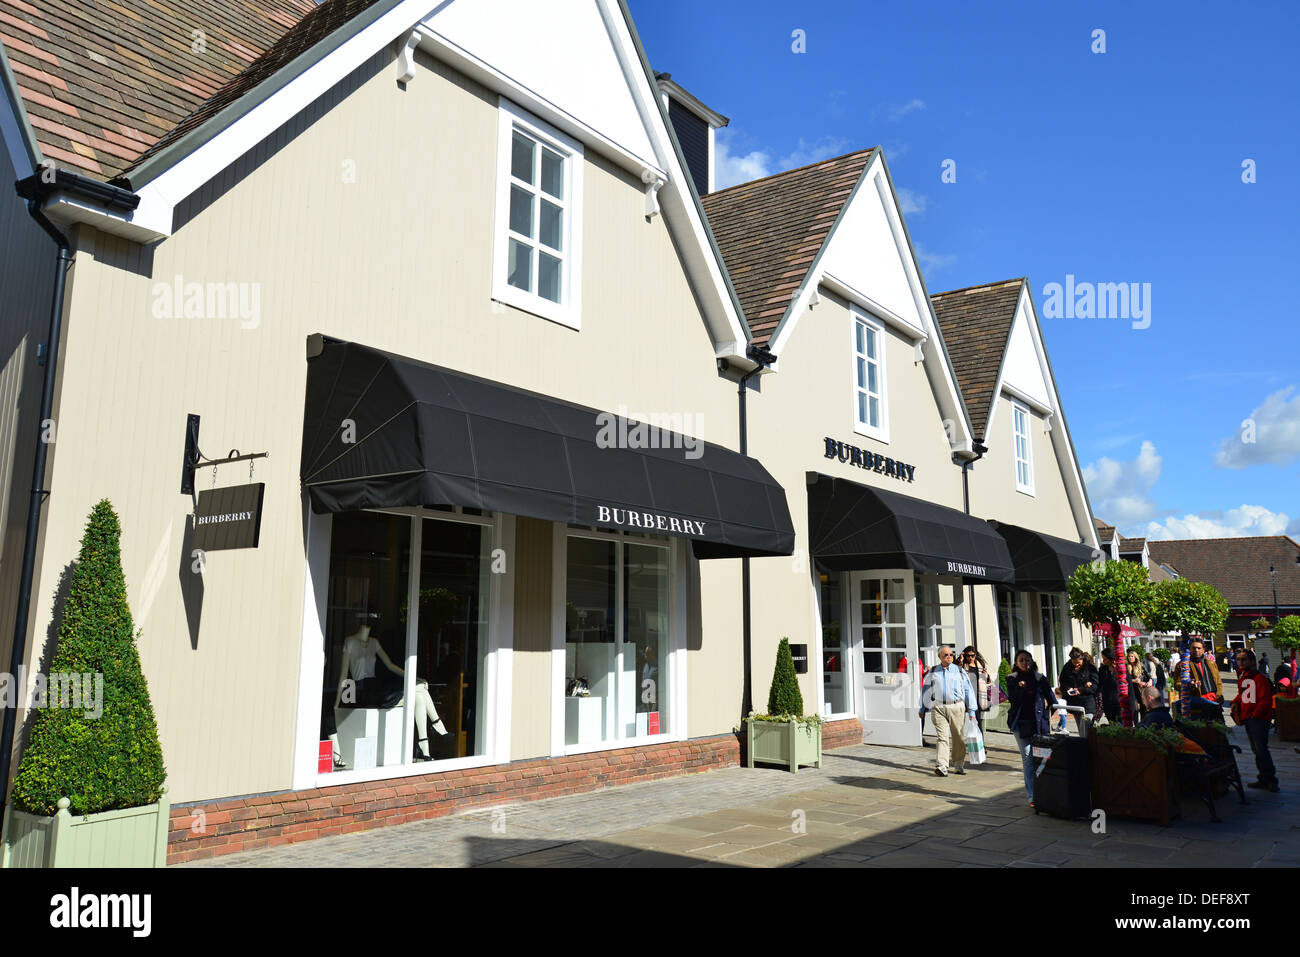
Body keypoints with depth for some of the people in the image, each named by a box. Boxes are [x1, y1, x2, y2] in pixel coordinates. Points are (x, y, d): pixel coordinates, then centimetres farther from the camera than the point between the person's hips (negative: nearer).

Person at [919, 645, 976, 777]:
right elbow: (926, 690, 17)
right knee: (942, 737, -9)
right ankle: (941, 767, -14)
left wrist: (971, 711, 6)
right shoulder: (932, 672, 10)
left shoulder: (959, 671, 9)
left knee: (958, 737, 5)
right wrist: (923, 709, 17)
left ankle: (959, 765, 19)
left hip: (957, 708, 0)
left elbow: (968, 690, 10)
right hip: (938, 708, 0)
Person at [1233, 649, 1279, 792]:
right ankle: (1264, 779, 17)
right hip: (1248, 720, 9)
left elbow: (1266, 700, -16)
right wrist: (1235, 703, 9)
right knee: (1256, 750, 11)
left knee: (1261, 749, -13)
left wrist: (1255, 715, -16)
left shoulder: (1259, 678, -12)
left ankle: (1270, 779, -7)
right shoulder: (1243, 678, 15)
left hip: (1258, 719, -9)